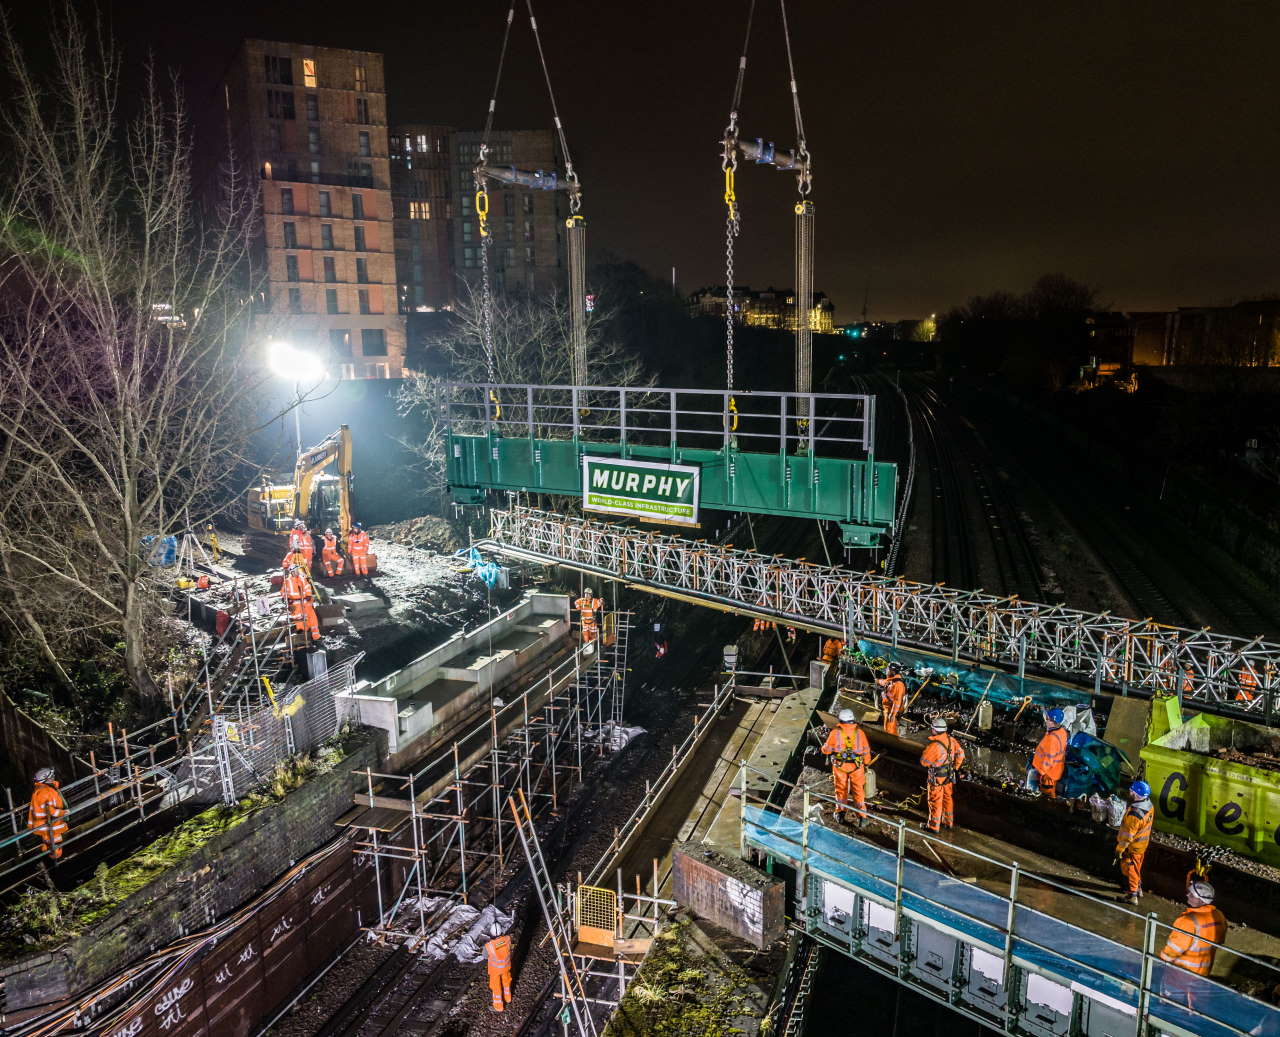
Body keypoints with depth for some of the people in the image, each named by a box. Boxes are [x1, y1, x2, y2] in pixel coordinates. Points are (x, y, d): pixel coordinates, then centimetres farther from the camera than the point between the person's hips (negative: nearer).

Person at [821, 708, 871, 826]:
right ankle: (861, 815, 8)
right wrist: (866, 764, 17)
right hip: (857, 766, 1)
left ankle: (840, 812, 21)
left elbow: (826, 750, -1)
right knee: (858, 790, 10)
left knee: (841, 789, 16)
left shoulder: (835, 732, -6)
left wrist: (824, 746, 22)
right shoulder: (859, 732, -2)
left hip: (840, 764, 0)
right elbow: (866, 751, 4)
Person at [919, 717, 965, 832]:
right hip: (949, 775, 6)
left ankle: (934, 826, 20)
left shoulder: (933, 745, -29)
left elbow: (923, 761, -19)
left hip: (936, 776, -6)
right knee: (948, 798, 22)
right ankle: (949, 822, 37)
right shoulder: (951, 740, -9)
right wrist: (955, 767, 14)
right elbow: (960, 754, 2)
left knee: (935, 801, 8)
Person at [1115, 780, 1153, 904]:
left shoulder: (1134, 814, -37)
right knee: (1137, 867, 27)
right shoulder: (1149, 805, -11)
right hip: (1142, 844, 8)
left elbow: (1127, 835, -27)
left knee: (1129, 870, 10)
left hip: (1132, 847, -8)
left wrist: (1120, 849, -15)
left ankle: (1132, 895, 21)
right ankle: (1138, 888, 44)